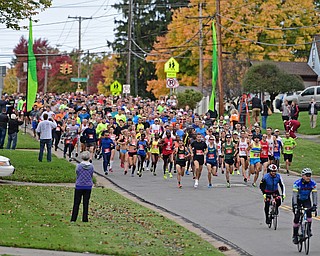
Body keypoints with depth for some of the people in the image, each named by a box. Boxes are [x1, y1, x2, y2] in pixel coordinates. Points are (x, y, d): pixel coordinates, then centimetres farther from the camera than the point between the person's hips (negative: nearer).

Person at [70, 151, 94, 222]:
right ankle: (85, 219, 9)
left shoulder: (79, 166, -12)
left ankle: (73, 219, 6)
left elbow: (77, 174, 1)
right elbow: (92, 176, 5)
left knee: (76, 203, 5)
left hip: (79, 186, -2)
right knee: (86, 203, 7)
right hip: (88, 187, 2)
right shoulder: (91, 166, -6)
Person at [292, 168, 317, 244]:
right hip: (297, 200, -2)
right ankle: (295, 236, 1)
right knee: (297, 216, -11)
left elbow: (314, 195, -19)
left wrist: (314, 205, -30)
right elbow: (294, 195, -32)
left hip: (306, 200, 2)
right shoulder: (297, 183, -26)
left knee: (309, 212, -26)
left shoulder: (313, 183, -18)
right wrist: (295, 206, -42)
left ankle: (309, 229, -12)